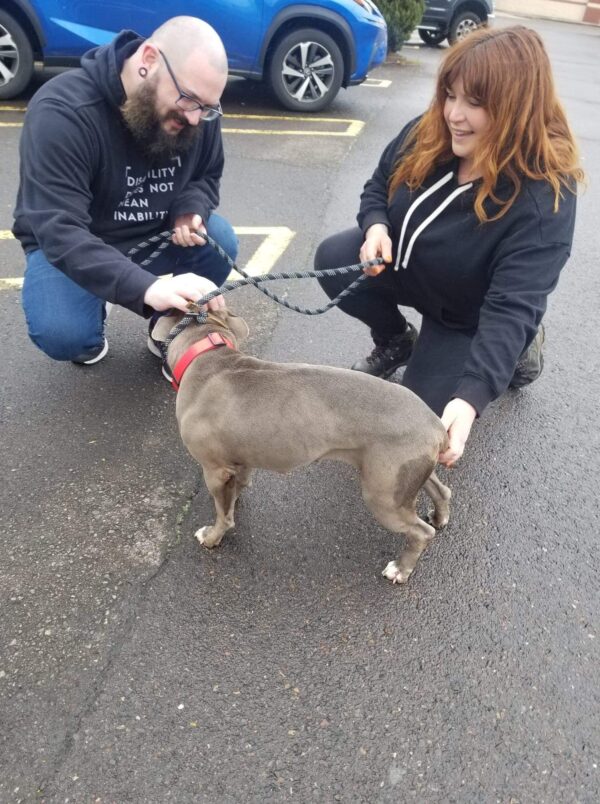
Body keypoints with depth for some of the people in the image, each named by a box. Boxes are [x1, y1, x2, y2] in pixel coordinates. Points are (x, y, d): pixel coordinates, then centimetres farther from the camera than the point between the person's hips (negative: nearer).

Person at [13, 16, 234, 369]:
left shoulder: (198, 109, -14)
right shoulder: (62, 111, -31)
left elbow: (207, 176, 4)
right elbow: (59, 232, -40)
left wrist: (190, 211, -22)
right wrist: (147, 288, -56)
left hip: (157, 236, 4)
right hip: (68, 246, -4)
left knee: (220, 242, -24)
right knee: (62, 335, -31)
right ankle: (92, 314, 8)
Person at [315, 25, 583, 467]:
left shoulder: (544, 196, -33)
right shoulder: (427, 134, -17)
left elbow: (512, 307, -40)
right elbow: (378, 187, 1)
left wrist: (471, 397, -53)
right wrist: (376, 227, -24)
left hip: (469, 313, -4)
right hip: (406, 264, 5)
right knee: (334, 261, -20)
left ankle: (517, 350, 16)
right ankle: (396, 342, 11)